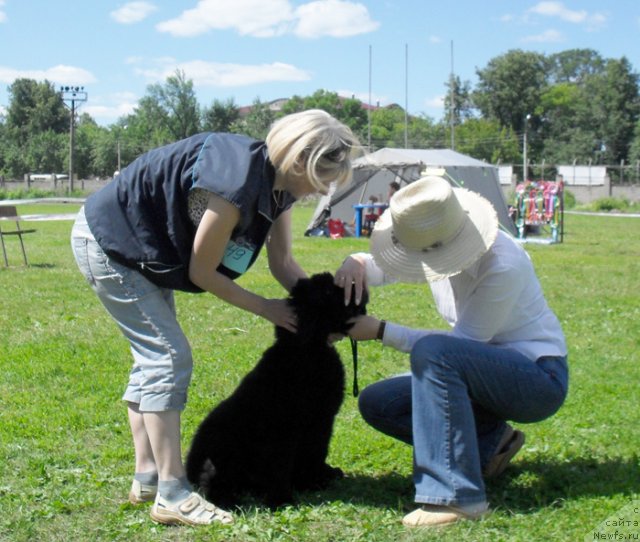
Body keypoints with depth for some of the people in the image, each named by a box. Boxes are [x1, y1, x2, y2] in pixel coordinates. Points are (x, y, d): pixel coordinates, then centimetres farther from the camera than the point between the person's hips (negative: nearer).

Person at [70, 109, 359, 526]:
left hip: (139, 243, 10)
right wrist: (265, 308, -12)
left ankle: (147, 477, 21)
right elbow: (202, 273, -22)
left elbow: (283, 262, 2)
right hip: (108, 242, -10)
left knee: (154, 356, 12)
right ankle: (172, 495, -9)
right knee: (168, 356, -12)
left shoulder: (277, 183, -5)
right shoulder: (236, 184, -32)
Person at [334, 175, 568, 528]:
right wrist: (355, 263, -20)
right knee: (375, 403, -3)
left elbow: (465, 343, -23)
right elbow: (379, 269, 6)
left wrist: (381, 332, -23)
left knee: (432, 352, -35)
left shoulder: (502, 267, -28)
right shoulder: (434, 244, -5)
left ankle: (456, 496, -31)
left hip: (539, 378, -8)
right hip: (488, 369, 8)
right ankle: (489, 443, 4)